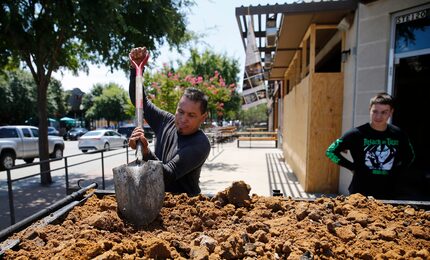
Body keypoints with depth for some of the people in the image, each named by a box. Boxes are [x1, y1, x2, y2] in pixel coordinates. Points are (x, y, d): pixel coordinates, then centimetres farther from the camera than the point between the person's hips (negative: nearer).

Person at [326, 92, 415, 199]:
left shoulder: (398, 134, -2)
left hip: (388, 194, 4)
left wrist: (397, 172, 5)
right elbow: (331, 151, -10)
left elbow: (410, 156, 18)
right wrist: (352, 167, -10)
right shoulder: (357, 134, -14)